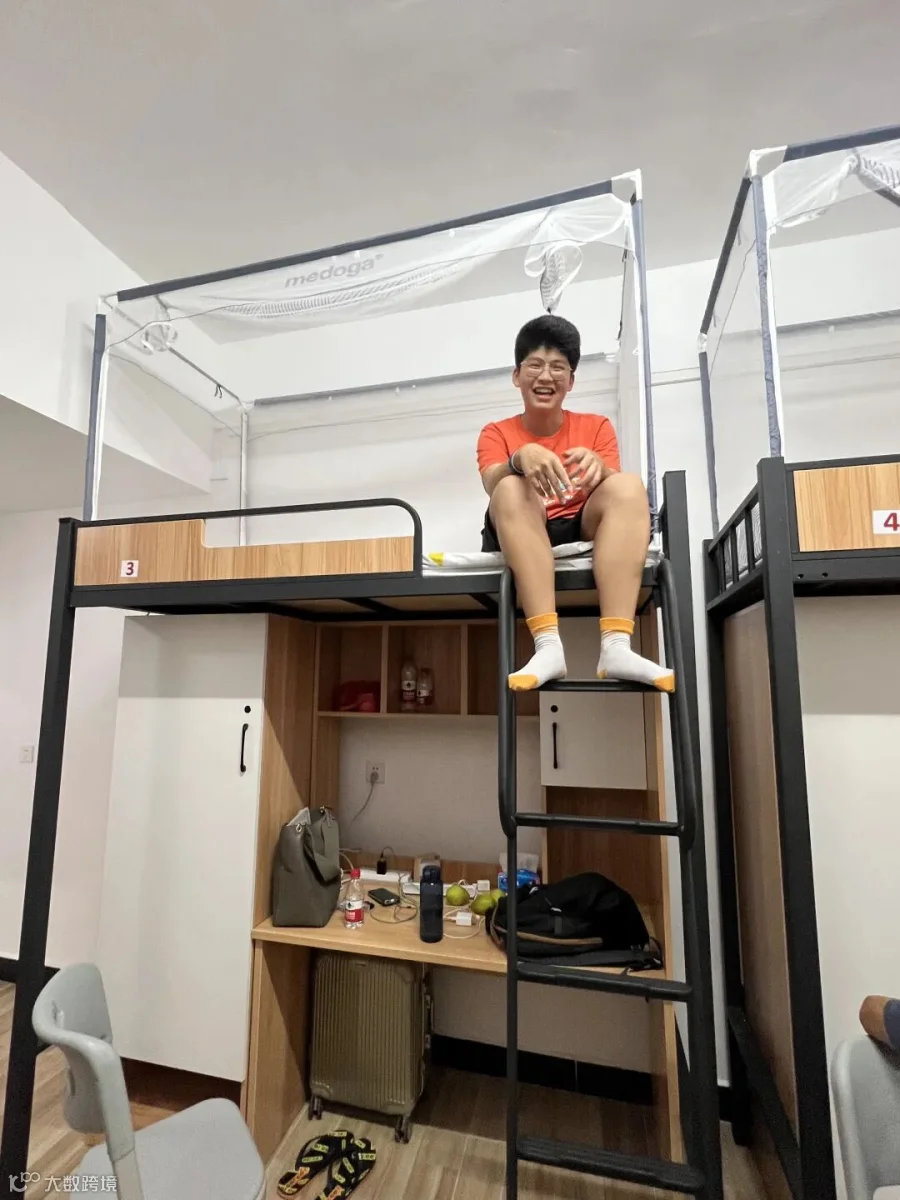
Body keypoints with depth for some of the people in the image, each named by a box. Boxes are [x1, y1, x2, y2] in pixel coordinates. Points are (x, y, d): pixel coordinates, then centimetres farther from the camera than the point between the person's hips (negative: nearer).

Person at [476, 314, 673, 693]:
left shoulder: (596, 426, 14)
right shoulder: (496, 433, 11)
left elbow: (616, 495, -3)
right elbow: (494, 486, -12)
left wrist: (598, 467, -26)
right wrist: (521, 457, -34)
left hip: (584, 533, 1)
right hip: (523, 543, -1)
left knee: (629, 484, -24)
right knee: (512, 489, -29)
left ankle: (616, 647, -38)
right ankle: (548, 646, -41)